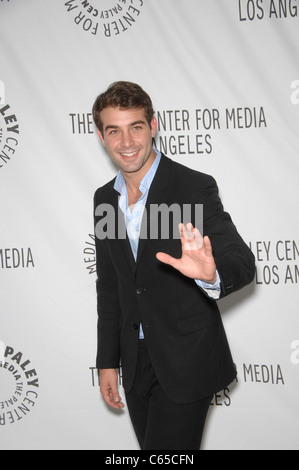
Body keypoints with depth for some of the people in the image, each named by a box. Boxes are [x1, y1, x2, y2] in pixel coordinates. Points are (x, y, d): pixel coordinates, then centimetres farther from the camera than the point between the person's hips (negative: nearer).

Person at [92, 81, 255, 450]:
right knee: (149, 445, 15)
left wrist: (211, 273, -45)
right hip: (136, 363, 6)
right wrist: (107, 362, 12)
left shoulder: (196, 188, -13)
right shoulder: (104, 199, 5)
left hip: (186, 363, -6)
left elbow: (243, 263, -21)